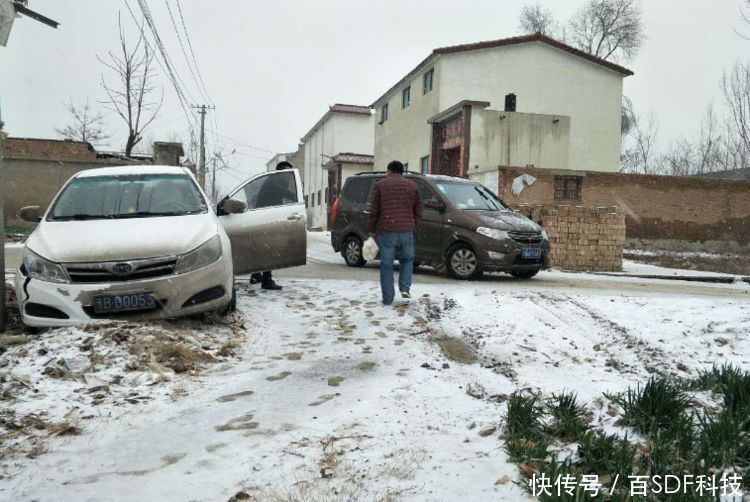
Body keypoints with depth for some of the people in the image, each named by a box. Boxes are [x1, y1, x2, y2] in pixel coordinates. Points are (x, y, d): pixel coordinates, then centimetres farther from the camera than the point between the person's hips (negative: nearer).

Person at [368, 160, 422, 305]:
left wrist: (371, 229, 10)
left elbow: (374, 210, 2)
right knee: (407, 259, 21)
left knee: (386, 264, 5)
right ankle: (405, 289, 6)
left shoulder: (380, 185, 5)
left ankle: (387, 298, 7)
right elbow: (418, 210, 10)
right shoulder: (413, 186, 12)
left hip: (386, 230, -2)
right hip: (406, 230, 2)